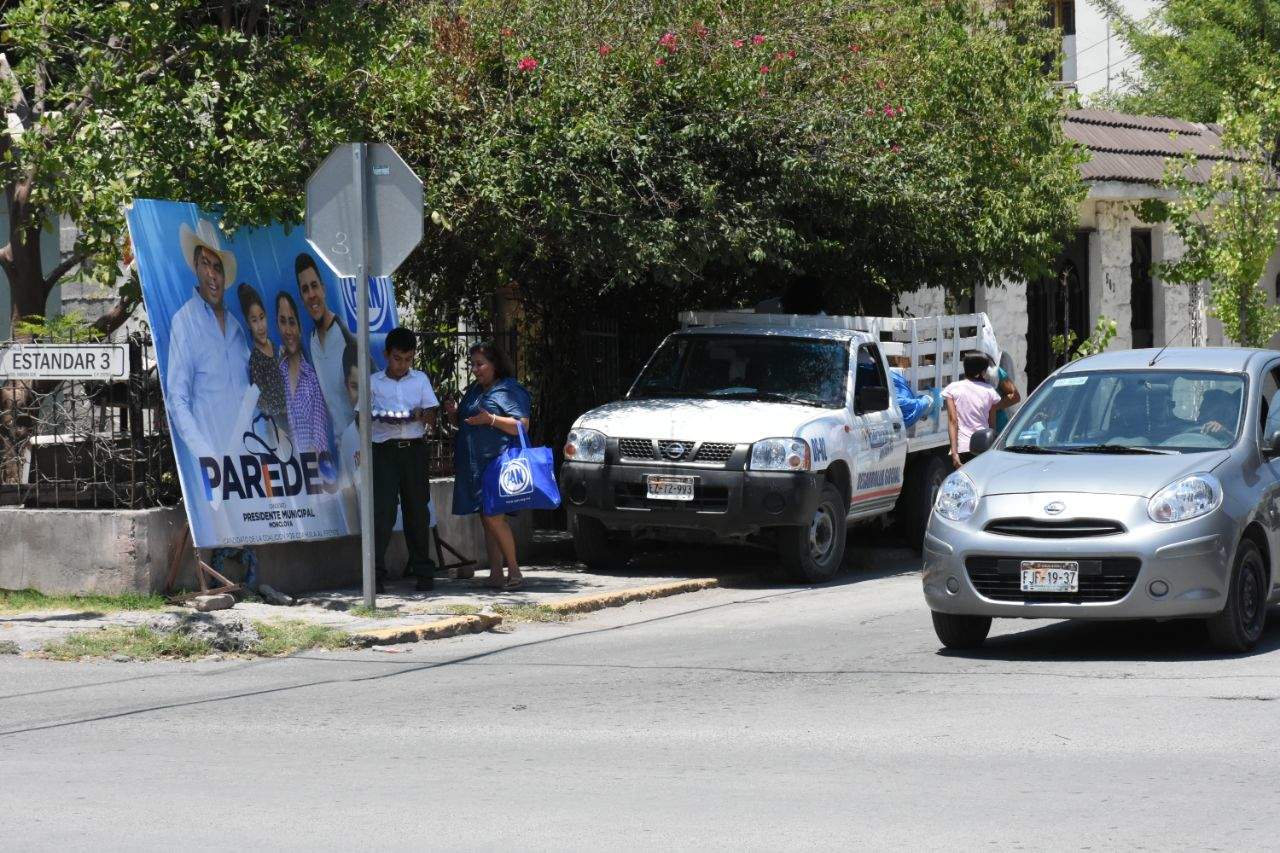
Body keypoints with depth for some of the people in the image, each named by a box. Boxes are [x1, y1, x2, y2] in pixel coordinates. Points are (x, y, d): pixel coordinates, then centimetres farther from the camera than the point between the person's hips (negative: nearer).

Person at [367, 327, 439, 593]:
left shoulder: (420, 380, 11)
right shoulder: (373, 382, 7)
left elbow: (432, 419, 9)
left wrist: (422, 415, -13)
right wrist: (382, 419, -13)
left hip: (414, 449, 2)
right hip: (384, 449, -2)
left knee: (417, 511, 6)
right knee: (382, 511, -10)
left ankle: (423, 571, 14)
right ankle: (377, 575, -11)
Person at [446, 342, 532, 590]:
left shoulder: (509, 390, -5)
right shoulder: (474, 390, 21)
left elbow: (523, 425, -13)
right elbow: (464, 423, 31)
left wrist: (490, 419, -21)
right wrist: (453, 413, 9)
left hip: (497, 463, -9)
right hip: (473, 465, 9)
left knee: (494, 517, -15)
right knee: (486, 519, 7)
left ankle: (514, 571, -8)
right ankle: (496, 574, 8)